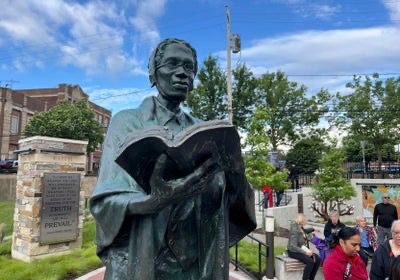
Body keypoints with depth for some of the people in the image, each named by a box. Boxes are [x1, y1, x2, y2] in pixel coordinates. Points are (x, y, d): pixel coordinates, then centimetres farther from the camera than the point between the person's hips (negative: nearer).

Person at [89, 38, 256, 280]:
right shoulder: (128, 122, -5)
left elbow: (232, 198, 1)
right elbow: (105, 200, -12)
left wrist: (235, 174, -21)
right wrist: (155, 200, -31)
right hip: (140, 259, -3)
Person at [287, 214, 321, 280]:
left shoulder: (300, 227, 5)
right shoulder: (295, 230, -22)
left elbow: (305, 231, 33)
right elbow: (293, 246, -27)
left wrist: (313, 229, 19)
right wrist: (305, 252, -33)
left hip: (303, 250, 9)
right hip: (294, 252, -9)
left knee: (317, 259, -9)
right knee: (310, 261, -27)